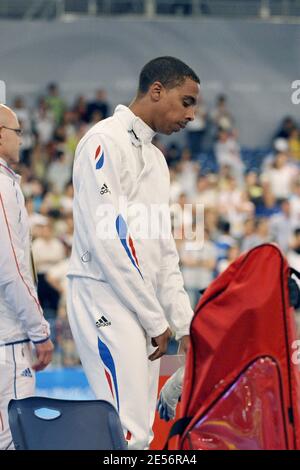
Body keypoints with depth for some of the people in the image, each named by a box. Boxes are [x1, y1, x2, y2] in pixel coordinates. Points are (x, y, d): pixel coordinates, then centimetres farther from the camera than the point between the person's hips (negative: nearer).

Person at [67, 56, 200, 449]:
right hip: (107, 302, -9)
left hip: (145, 310, 9)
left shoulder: (155, 158, 20)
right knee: (128, 433, -16)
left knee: (141, 432, 7)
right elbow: (106, 239, -16)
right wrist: (156, 319, -14)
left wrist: (185, 324, 12)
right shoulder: (106, 142, -9)